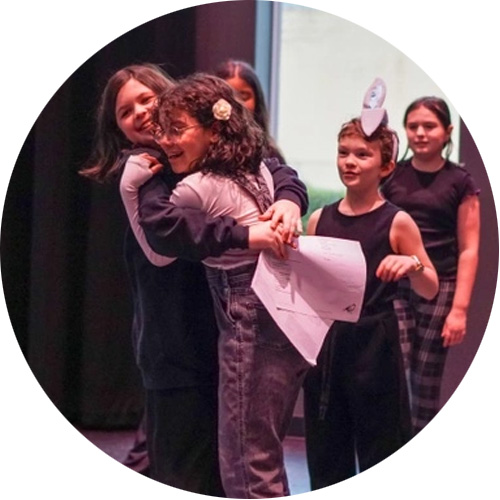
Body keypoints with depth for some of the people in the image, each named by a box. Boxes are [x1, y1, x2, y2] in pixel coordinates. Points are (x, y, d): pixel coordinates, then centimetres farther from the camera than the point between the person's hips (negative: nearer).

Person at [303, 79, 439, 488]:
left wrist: (413, 266, -20)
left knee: (380, 453, 4)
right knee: (325, 454, 13)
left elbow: (430, 290, -1)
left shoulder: (397, 222, -6)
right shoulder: (319, 220, 6)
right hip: (324, 343, 4)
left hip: (373, 345, -4)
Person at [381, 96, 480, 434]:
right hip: (394, 285, 1)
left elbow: (468, 250, -1)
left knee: (427, 384, 4)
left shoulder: (460, 182, 2)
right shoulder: (391, 177, 6)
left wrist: (460, 308, -7)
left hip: (439, 288, -1)